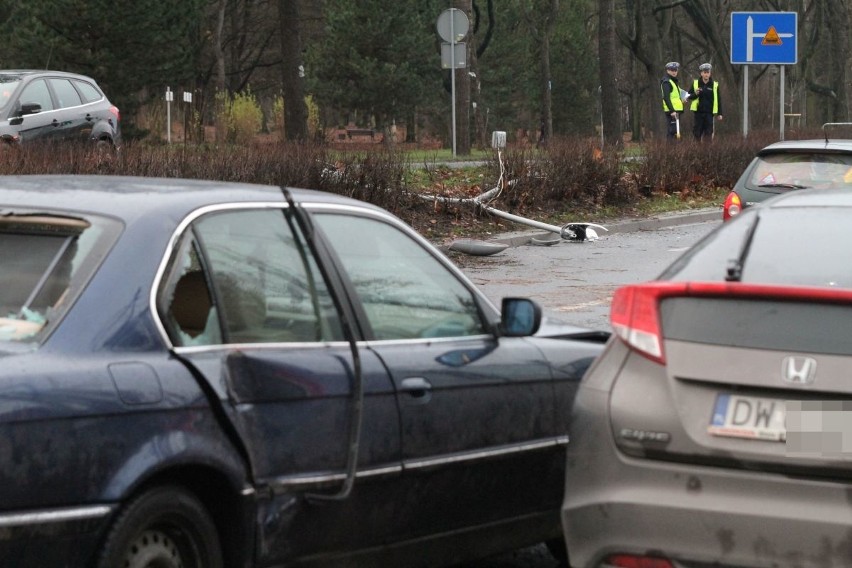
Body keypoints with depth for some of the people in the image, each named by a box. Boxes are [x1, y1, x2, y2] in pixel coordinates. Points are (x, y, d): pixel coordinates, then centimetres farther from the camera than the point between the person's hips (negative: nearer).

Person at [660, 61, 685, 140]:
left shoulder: (674, 81, 22)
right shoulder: (666, 82, -10)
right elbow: (666, 98, -19)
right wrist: (672, 111, -24)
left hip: (676, 110, 10)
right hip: (672, 111, -10)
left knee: (672, 131, 11)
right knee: (673, 130, -14)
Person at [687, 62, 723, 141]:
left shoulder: (715, 85, 4)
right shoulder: (695, 83, 5)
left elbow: (718, 100, 7)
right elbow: (689, 95, 8)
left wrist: (719, 113, 4)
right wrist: (695, 94, -14)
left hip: (709, 113, -1)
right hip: (698, 112, 1)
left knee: (708, 133, -1)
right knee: (697, 133, 3)